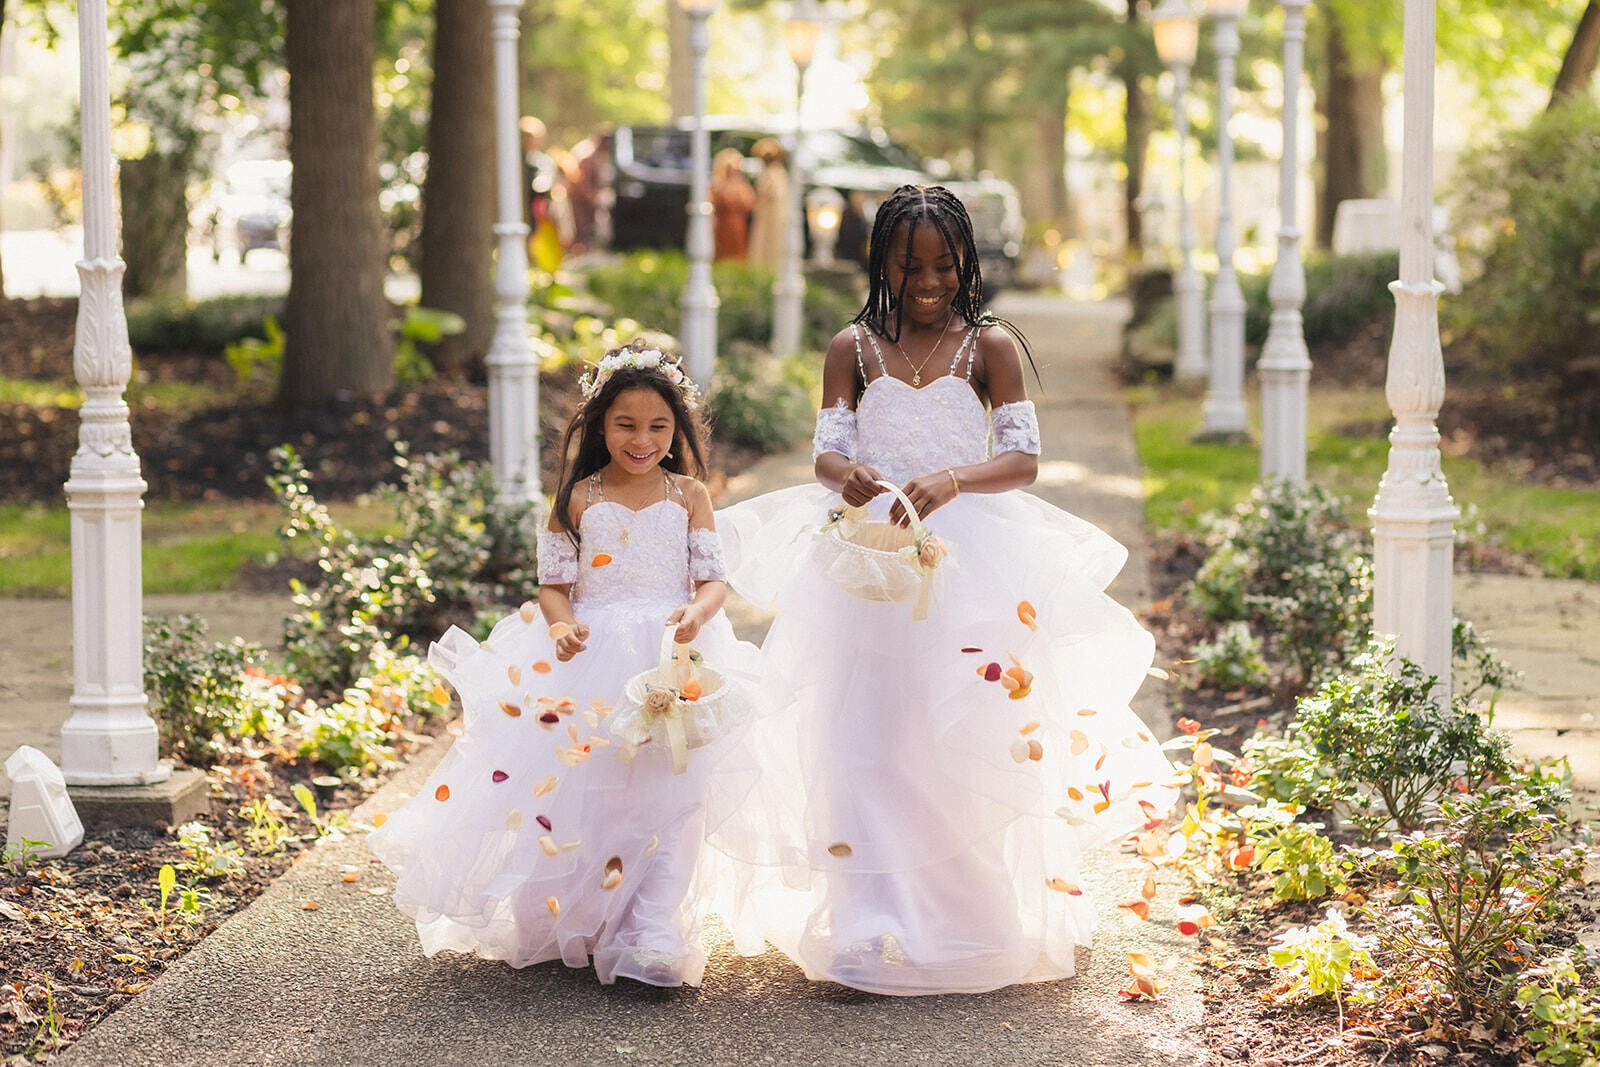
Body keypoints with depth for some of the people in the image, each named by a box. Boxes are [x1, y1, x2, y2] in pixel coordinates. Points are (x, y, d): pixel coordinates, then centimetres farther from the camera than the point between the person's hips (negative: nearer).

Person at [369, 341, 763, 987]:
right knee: (581, 784, -4)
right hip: (591, 655, 0)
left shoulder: (689, 496, 8)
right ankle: (574, 918, 14)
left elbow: (712, 578, 3)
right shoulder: (580, 498, 6)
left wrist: (696, 614, -19)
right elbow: (554, 582, 6)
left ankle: (655, 935, -16)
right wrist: (562, 624, -16)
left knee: (672, 790, -14)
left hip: (673, 655, 0)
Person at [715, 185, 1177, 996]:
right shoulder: (853, 348, 7)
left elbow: (1022, 459, -7)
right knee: (867, 734, -6)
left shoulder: (989, 346, 1)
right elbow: (828, 450, 1)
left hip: (966, 564, -1)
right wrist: (846, 477, -24)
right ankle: (874, 921, -6)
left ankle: (969, 921, 10)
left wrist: (952, 479, -26)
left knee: (961, 737, -1)